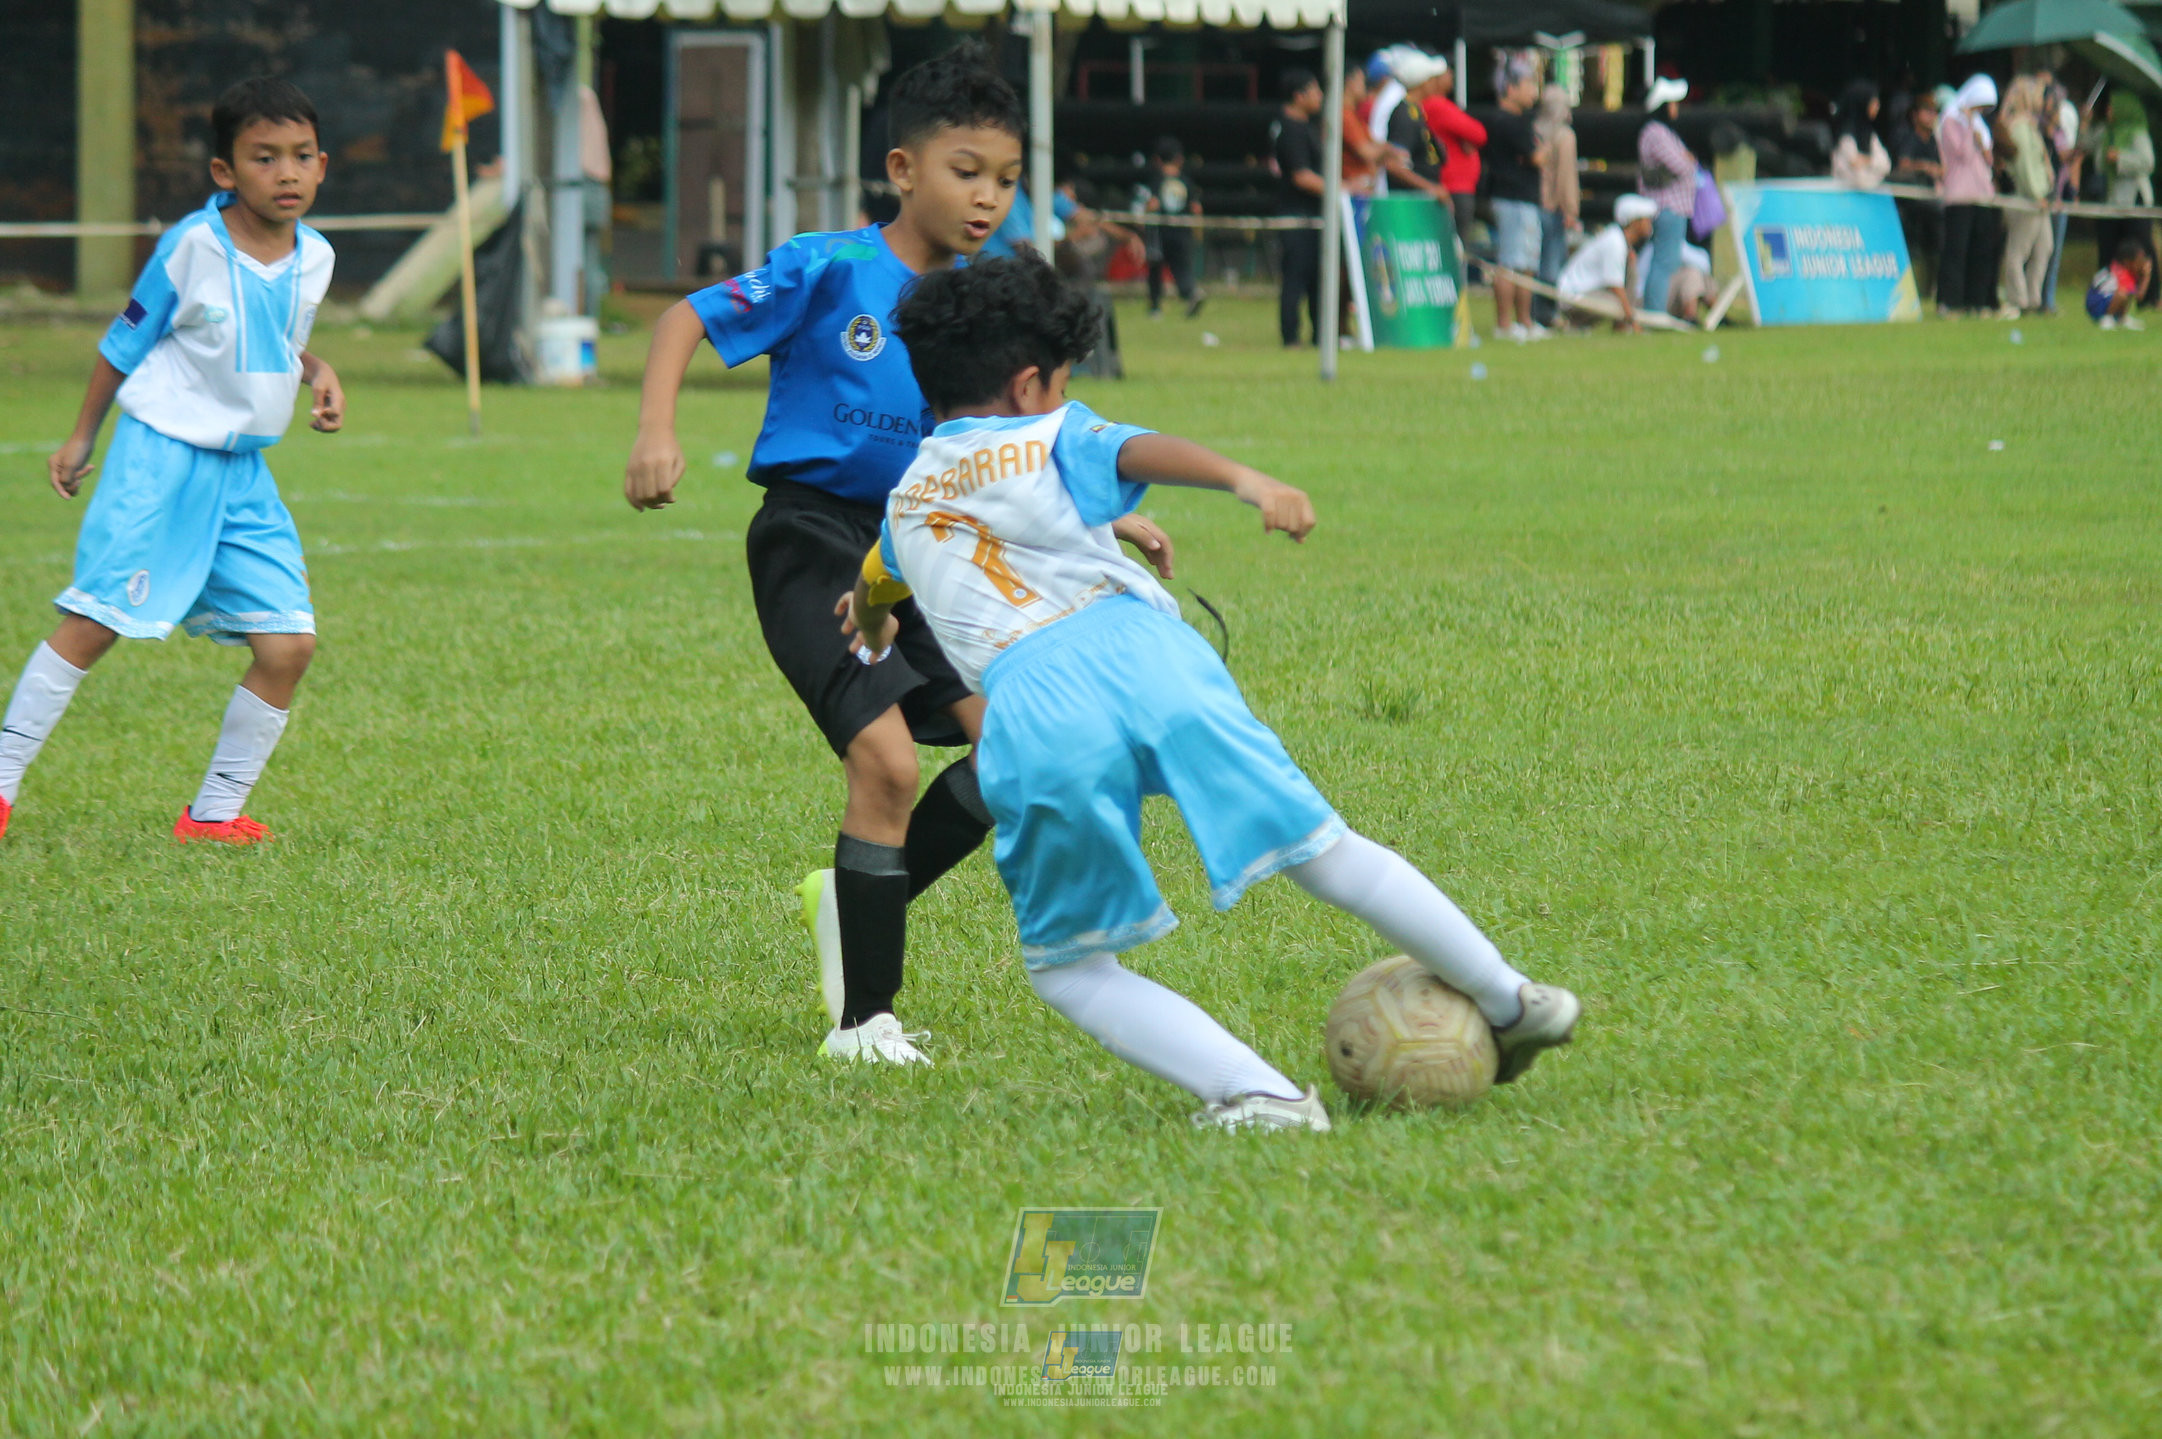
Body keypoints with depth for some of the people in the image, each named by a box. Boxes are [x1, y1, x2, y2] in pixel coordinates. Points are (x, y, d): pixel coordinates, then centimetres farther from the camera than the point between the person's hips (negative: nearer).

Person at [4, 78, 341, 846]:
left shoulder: (314, 258, 3)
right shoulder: (191, 245, -12)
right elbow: (126, 342, 1)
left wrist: (318, 374, 1)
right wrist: (82, 438, 8)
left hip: (243, 472, 5)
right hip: (161, 456, -5)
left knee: (287, 644, -3)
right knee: (91, 625, -9)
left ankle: (215, 811, 9)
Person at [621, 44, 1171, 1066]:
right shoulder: (831, 271, -9)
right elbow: (688, 320, -6)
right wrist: (656, 433, -22)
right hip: (814, 546, -6)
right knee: (887, 756, -20)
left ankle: (854, 900, 15)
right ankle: (863, 1020, -9)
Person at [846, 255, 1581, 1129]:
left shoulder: (906, 504, 30)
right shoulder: (1049, 439, 19)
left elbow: (873, 591, 55)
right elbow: (1144, 453, -5)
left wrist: (873, 623, 79)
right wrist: (1247, 481, -22)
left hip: (1028, 719, 1)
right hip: (1144, 659, 0)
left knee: (1067, 969, 12)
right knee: (1322, 849, 14)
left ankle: (1257, 1094, -6)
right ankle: (1509, 1004, 27)